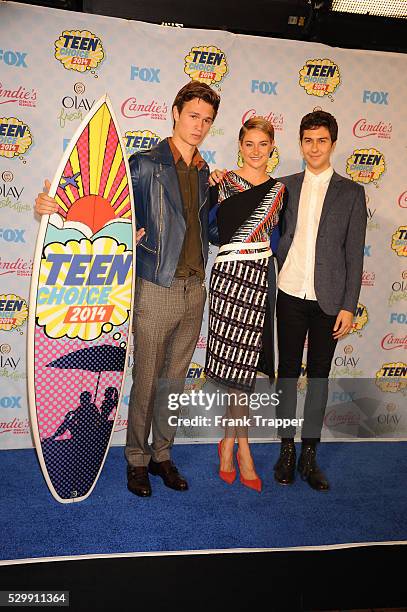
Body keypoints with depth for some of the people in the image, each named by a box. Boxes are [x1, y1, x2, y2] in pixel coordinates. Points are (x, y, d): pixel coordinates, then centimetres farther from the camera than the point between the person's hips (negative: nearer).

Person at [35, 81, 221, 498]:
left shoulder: (205, 174, 13)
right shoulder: (146, 165, -4)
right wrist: (53, 204, -20)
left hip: (195, 290, 5)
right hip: (157, 290, -5)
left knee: (175, 379, 13)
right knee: (146, 380, 3)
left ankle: (162, 455, 28)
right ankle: (137, 460, 21)